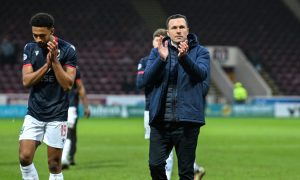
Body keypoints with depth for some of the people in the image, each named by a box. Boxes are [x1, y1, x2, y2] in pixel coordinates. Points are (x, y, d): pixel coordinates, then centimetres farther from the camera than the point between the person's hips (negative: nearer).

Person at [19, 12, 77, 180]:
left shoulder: (67, 50, -8)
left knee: (54, 165, 0)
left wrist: (55, 60, -20)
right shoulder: (30, 48, 2)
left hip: (57, 115, -3)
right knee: (25, 157, -9)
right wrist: (47, 64, -17)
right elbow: (26, 81, -7)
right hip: (34, 114, 3)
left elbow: (68, 84, -13)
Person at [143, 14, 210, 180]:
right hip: (160, 120, 2)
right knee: (155, 165, -6)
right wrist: (162, 58, -18)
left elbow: (202, 73, -14)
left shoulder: (200, 52, 6)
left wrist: (184, 57, -31)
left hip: (187, 121, -2)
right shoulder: (157, 51, 12)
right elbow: (147, 79, -2)